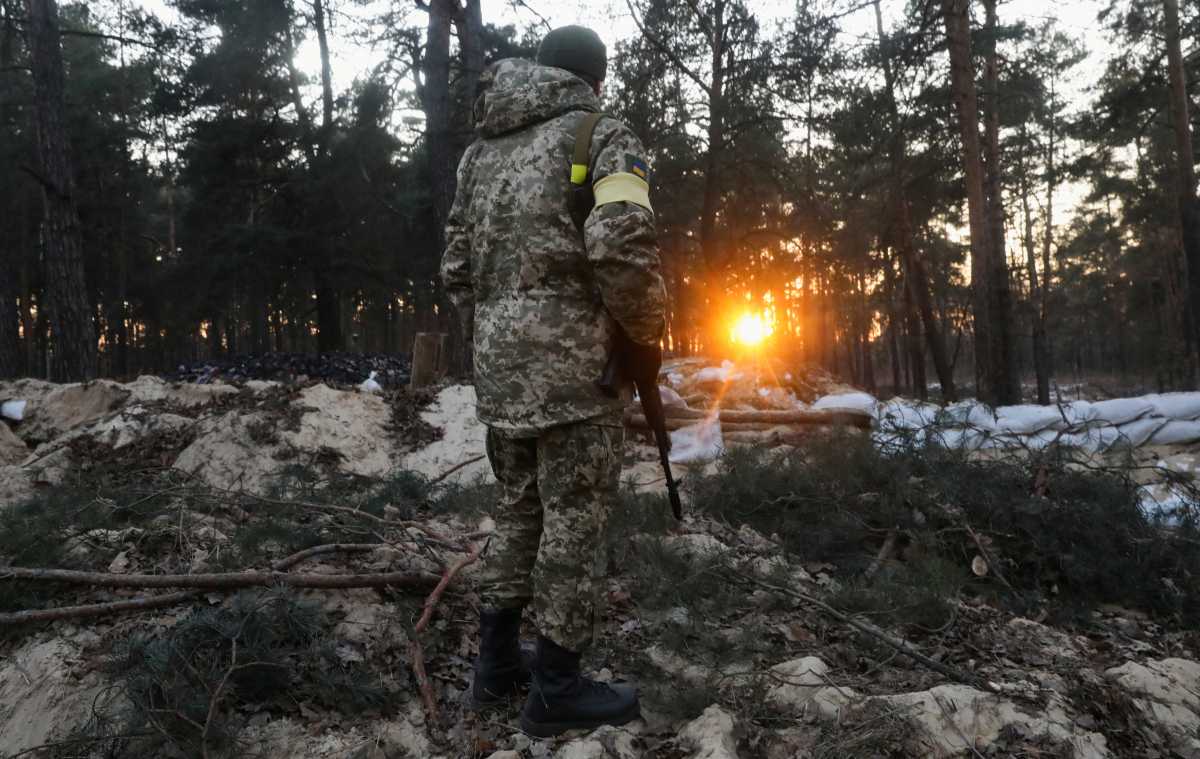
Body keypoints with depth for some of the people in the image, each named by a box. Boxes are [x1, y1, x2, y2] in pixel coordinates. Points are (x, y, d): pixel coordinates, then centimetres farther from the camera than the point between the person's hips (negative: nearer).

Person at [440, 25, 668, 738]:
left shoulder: (483, 147, 19)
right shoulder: (603, 134, -2)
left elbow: (457, 266, 17)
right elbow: (624, 245, -18)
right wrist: (648, 336, -6)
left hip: (499, 358, 7)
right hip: (572, 356, -7)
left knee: (521, 507, 18)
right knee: (575, 519, 2)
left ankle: (498, 662, 26)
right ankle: (558, 686, 10)